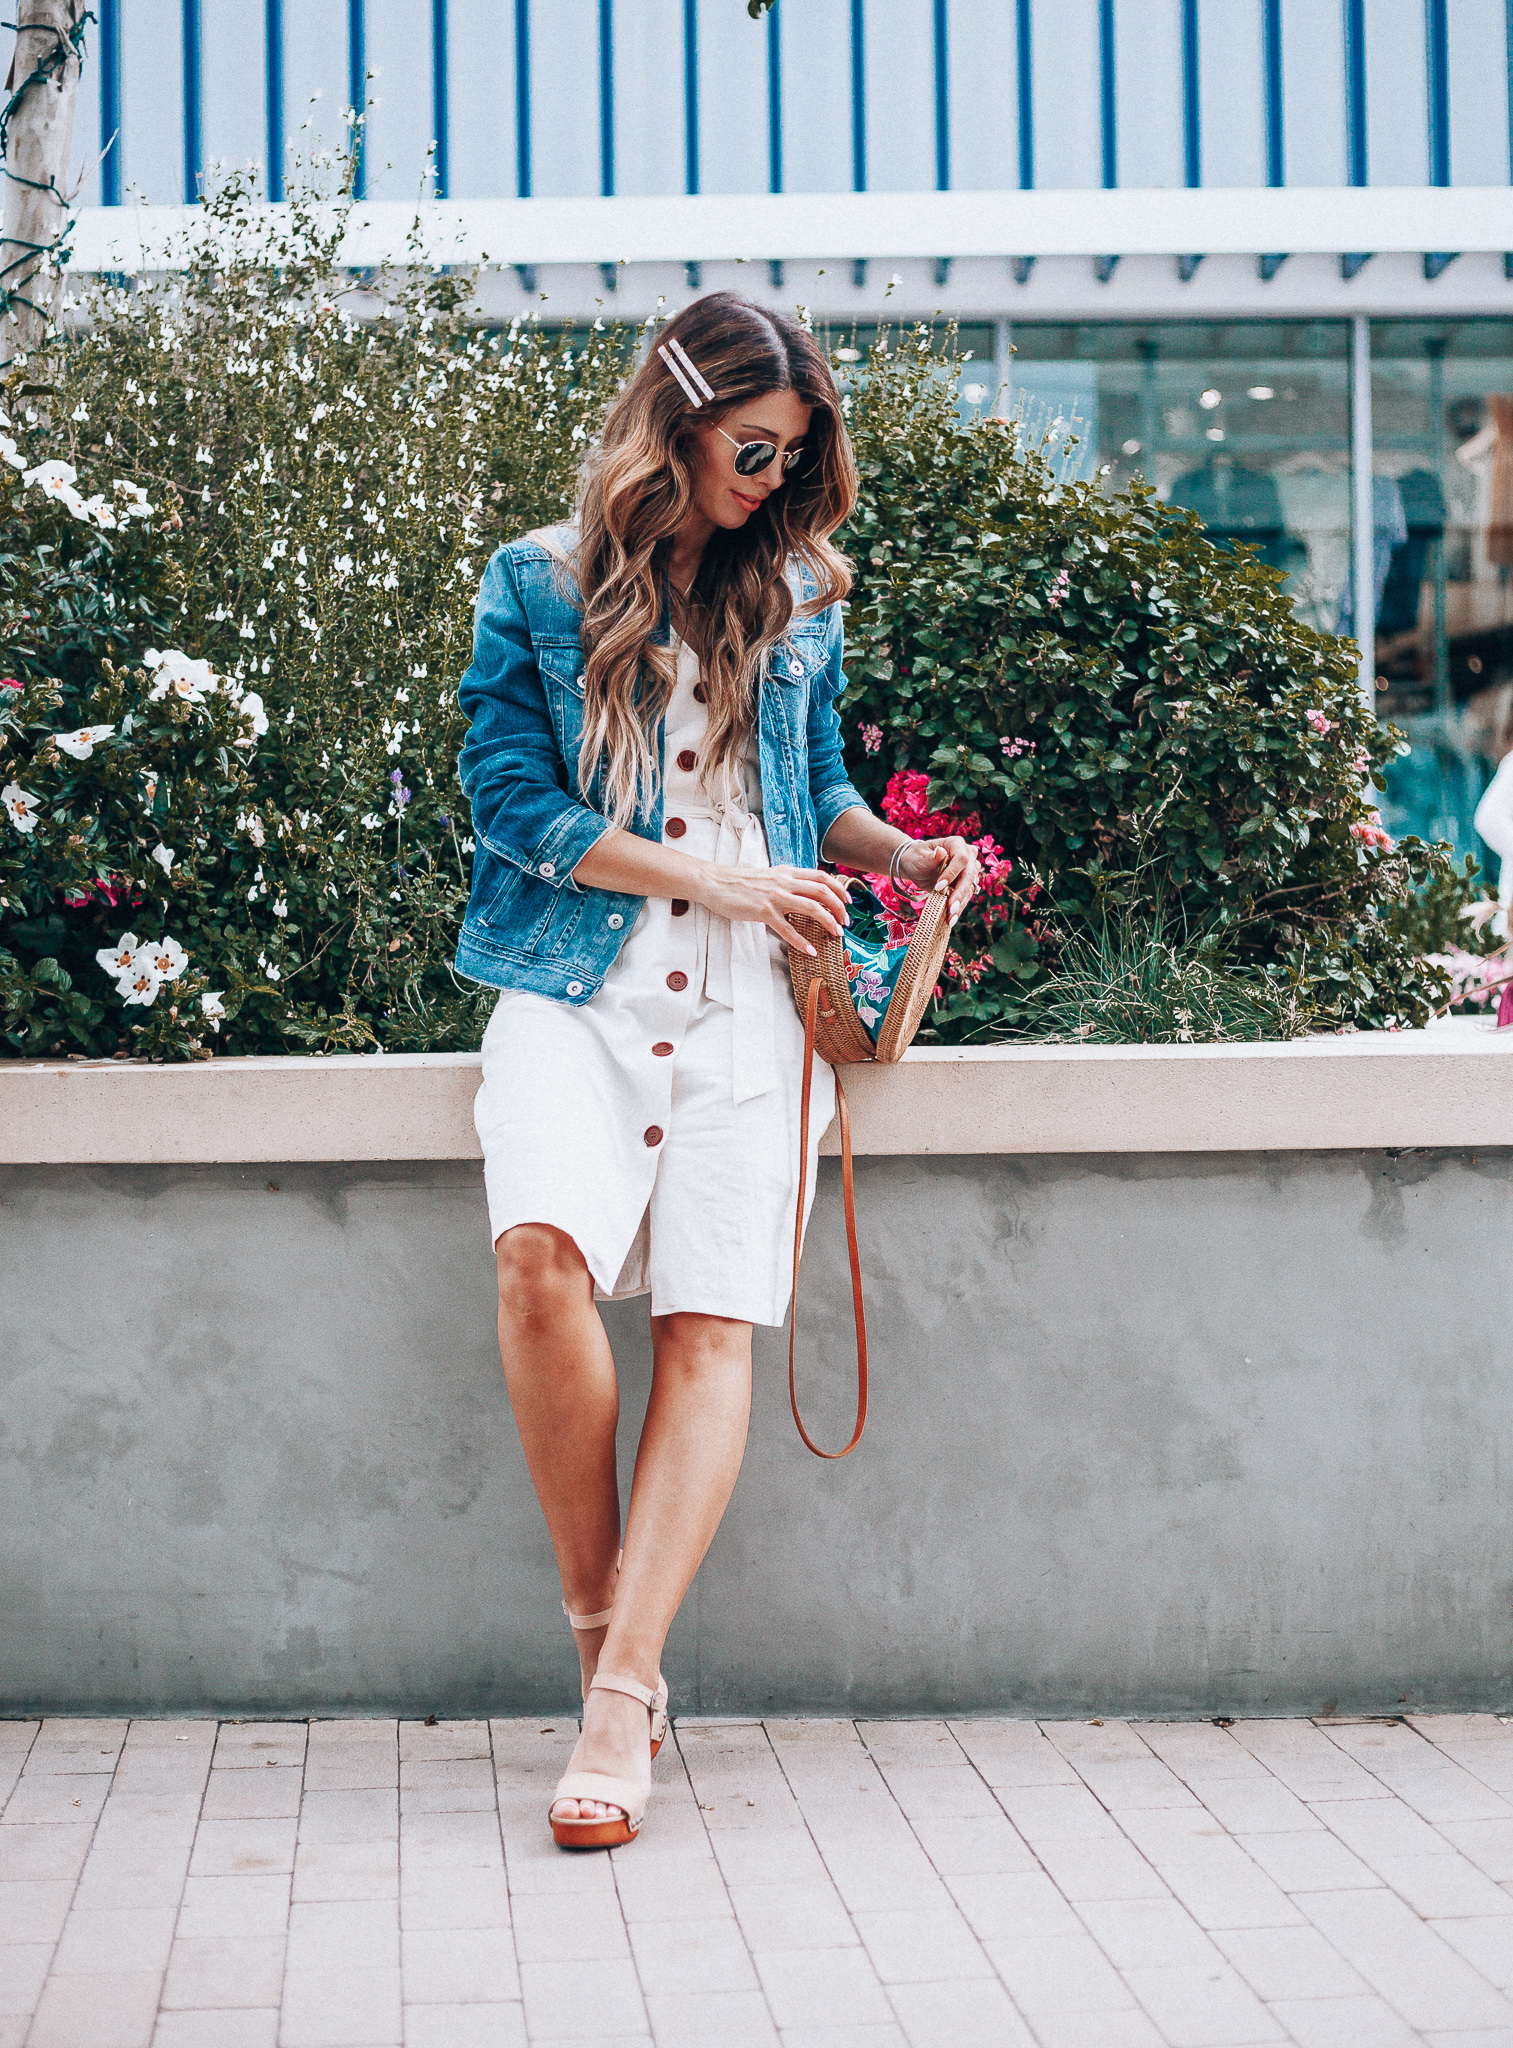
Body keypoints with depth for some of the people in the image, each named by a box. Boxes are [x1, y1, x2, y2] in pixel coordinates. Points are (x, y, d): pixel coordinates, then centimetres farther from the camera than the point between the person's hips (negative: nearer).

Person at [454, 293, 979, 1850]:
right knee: (540, 1251, -28)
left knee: (710, 1324, -13)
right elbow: (510, 801, -1)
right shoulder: (536, 584, 7)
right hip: (575, 987, -2)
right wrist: (713, 877, -6)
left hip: (752, 1002, 2)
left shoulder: (797, 595, 17)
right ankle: (597, 1615, -11)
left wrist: (900, 853, 6)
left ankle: (622, 1692, -16)